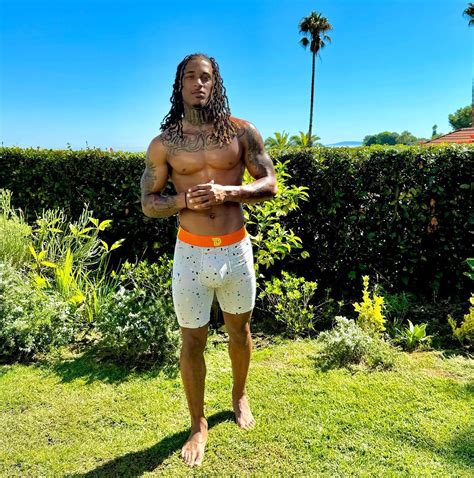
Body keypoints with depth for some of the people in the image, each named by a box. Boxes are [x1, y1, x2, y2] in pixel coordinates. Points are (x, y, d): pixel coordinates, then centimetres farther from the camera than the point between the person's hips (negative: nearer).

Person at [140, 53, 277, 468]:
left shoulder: (241, 132, -1)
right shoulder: (164, 144, 0)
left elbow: (270, 185, -2)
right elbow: (148, 204, 3)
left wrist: (226, 192, -18)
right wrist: (184, 201, -17)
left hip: (236, 250, 1)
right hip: (192, 253, 0)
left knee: (240, 331, 19)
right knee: (192, 342, 9)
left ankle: (239, 396, 47)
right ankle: (198, 424, 31)